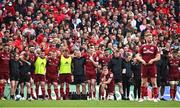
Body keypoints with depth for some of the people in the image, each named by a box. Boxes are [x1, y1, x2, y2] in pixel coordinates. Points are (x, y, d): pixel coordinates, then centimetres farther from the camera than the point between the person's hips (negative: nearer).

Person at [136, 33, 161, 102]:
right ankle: (142, 97, 9)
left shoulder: (154, 47, 5)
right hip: (144, 66, 1)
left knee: (153, 82, -3)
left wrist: (152, 60, -14)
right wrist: (142, 60, -10)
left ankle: (155, 97, 0)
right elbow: (138, 56, 7)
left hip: (152, 66, -1)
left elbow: (158, 57, 2)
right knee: (143, 82, 4)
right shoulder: (142, 47, 8)